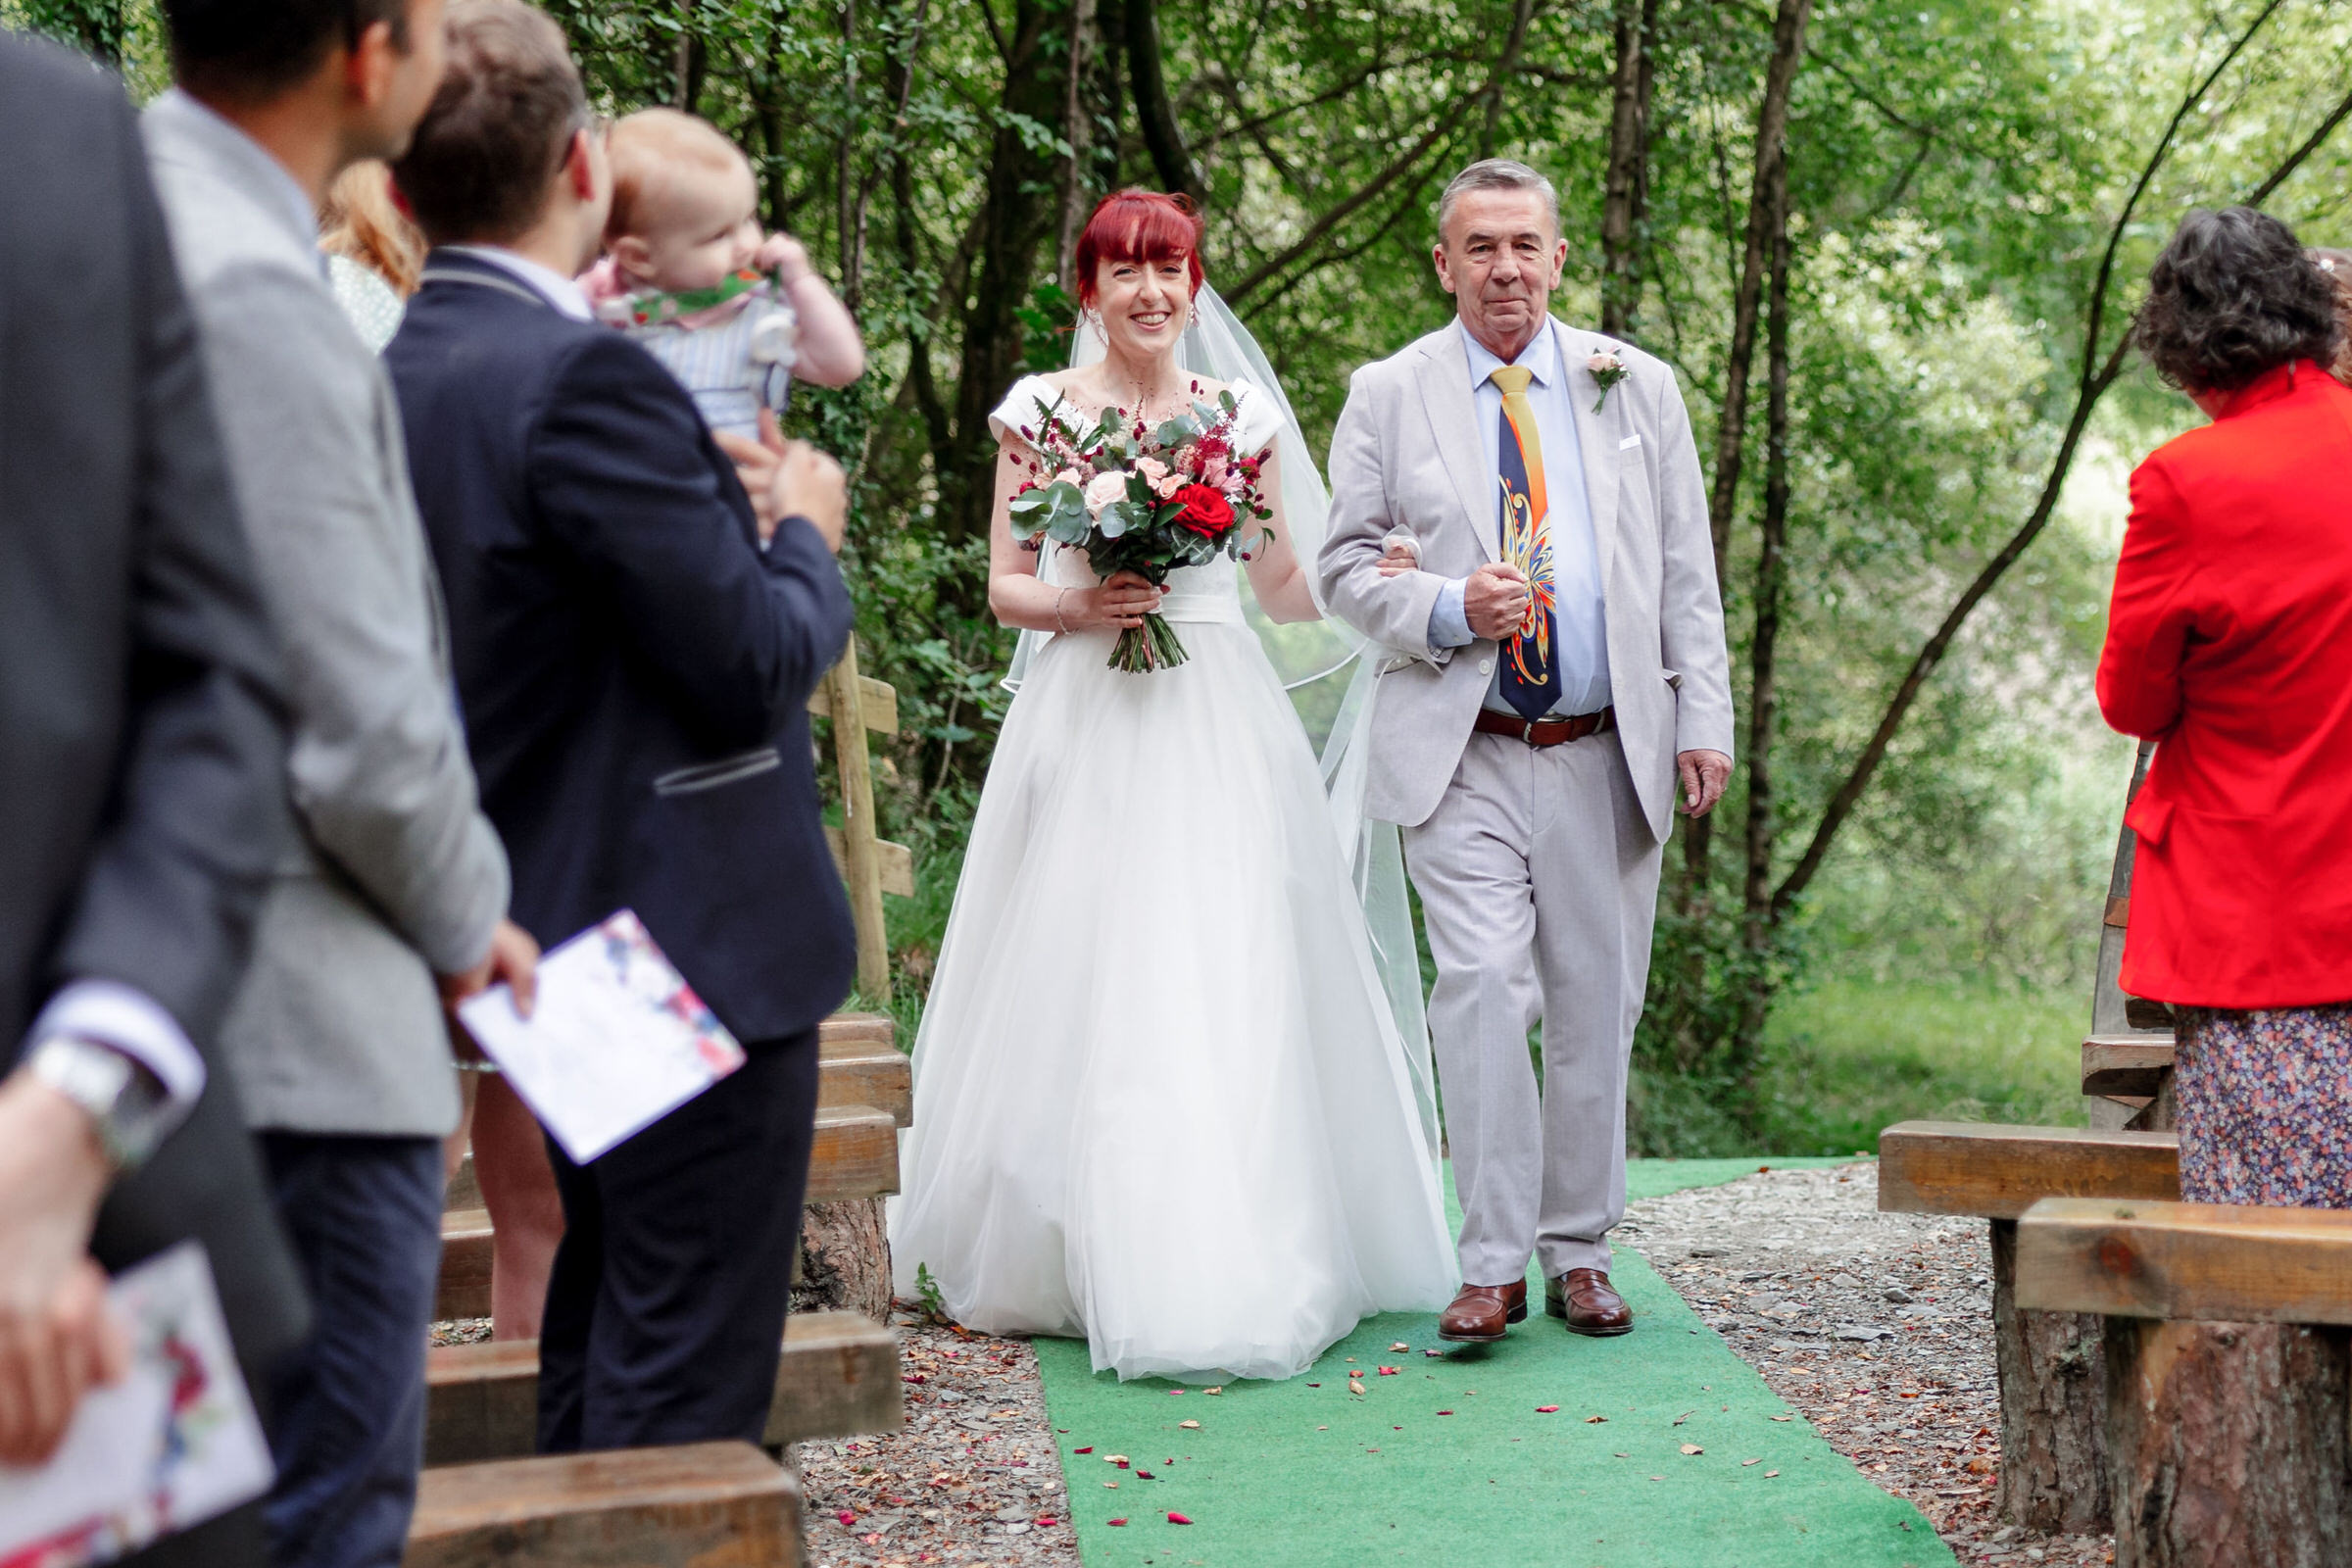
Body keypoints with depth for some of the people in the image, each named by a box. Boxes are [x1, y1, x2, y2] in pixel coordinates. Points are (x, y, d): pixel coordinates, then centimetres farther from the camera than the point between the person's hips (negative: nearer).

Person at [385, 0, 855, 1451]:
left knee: (602, 1352, 22)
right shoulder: (584, 376, -21)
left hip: (567, 940, 9)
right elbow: (755, 666, -19)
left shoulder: (403, 374, 5)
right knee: (686, 1387, -1)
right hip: (698, 944, -9)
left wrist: (721, 513, 11)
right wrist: (804, 535, -1)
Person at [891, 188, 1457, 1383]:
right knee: (1079, 981, -3)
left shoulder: (1244, 415, 9)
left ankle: (1228, 1272, 1)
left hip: (1216, 730, 1)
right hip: (1084, 726, -1)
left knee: (1226, 990, -5)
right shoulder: (1038, 410, 6)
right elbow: (1003, 586, 8)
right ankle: (1066, 1260, 6)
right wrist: (1076, 606, -11)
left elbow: (1287, 589, 13)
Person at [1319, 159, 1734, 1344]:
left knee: (1597, 1008, 7)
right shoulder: (1387, 397, 5)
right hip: (1464, 757, -2)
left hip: (1610, 755, 2)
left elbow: (1687, 573, 10)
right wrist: (1450, 609, -13)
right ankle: (1493, 1265, -8)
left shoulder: (1637, 390, 10)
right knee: (1482, 991, -14)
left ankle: (1577, 1251, 20)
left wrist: (1704, 718, 1)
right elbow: (1347, 567, 5)